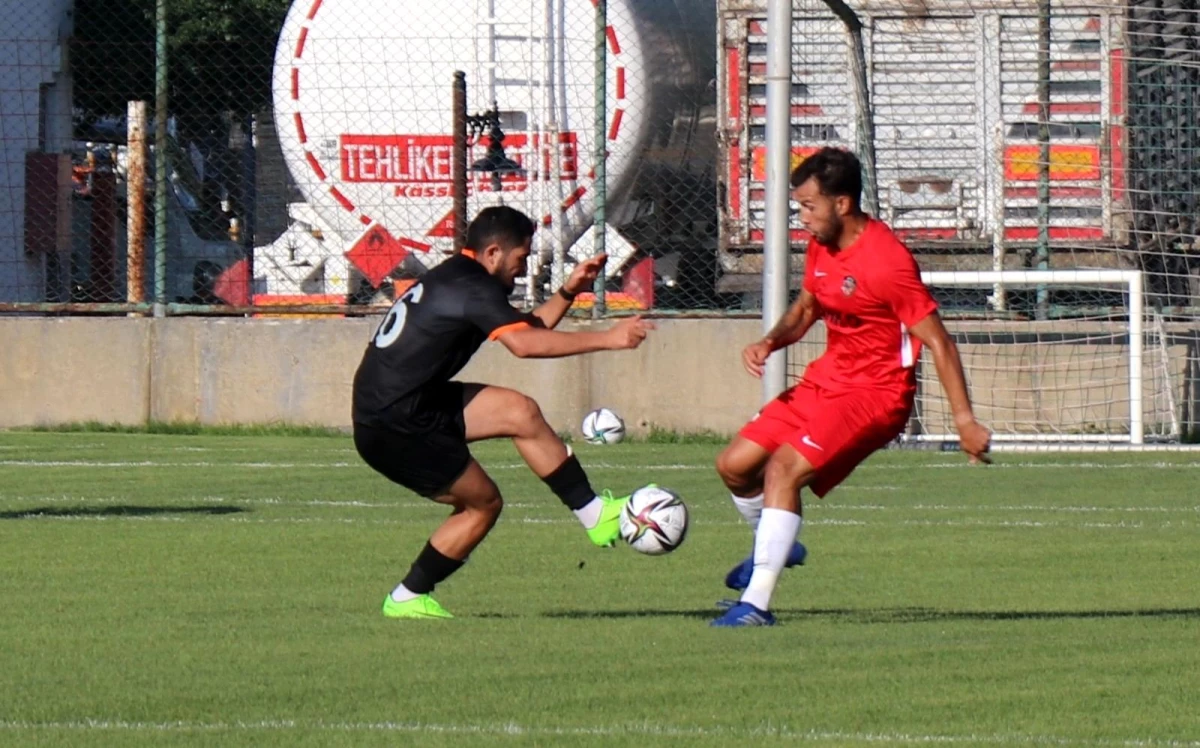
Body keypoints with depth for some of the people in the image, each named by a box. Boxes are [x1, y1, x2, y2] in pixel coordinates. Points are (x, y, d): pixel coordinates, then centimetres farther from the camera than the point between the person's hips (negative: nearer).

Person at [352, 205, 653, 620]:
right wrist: (606, 339, -26)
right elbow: (525, 344, -29)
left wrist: (568, 291, 13)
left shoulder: (455, 278, 16)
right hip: (395, 426, -10)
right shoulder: (470, 288, -15)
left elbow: (527, 330, 22)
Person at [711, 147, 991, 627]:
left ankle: (756, 605, -24)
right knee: (734, 465, 7)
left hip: (876, 393, -9)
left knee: (784, 468, -26)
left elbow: (939, 343, -19)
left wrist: (965, 421, -20)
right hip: (825, 380, 9)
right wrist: (770, 342, -1)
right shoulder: (821, 247, 3)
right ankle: (775, 548, 36)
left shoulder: (887, 262, -22)